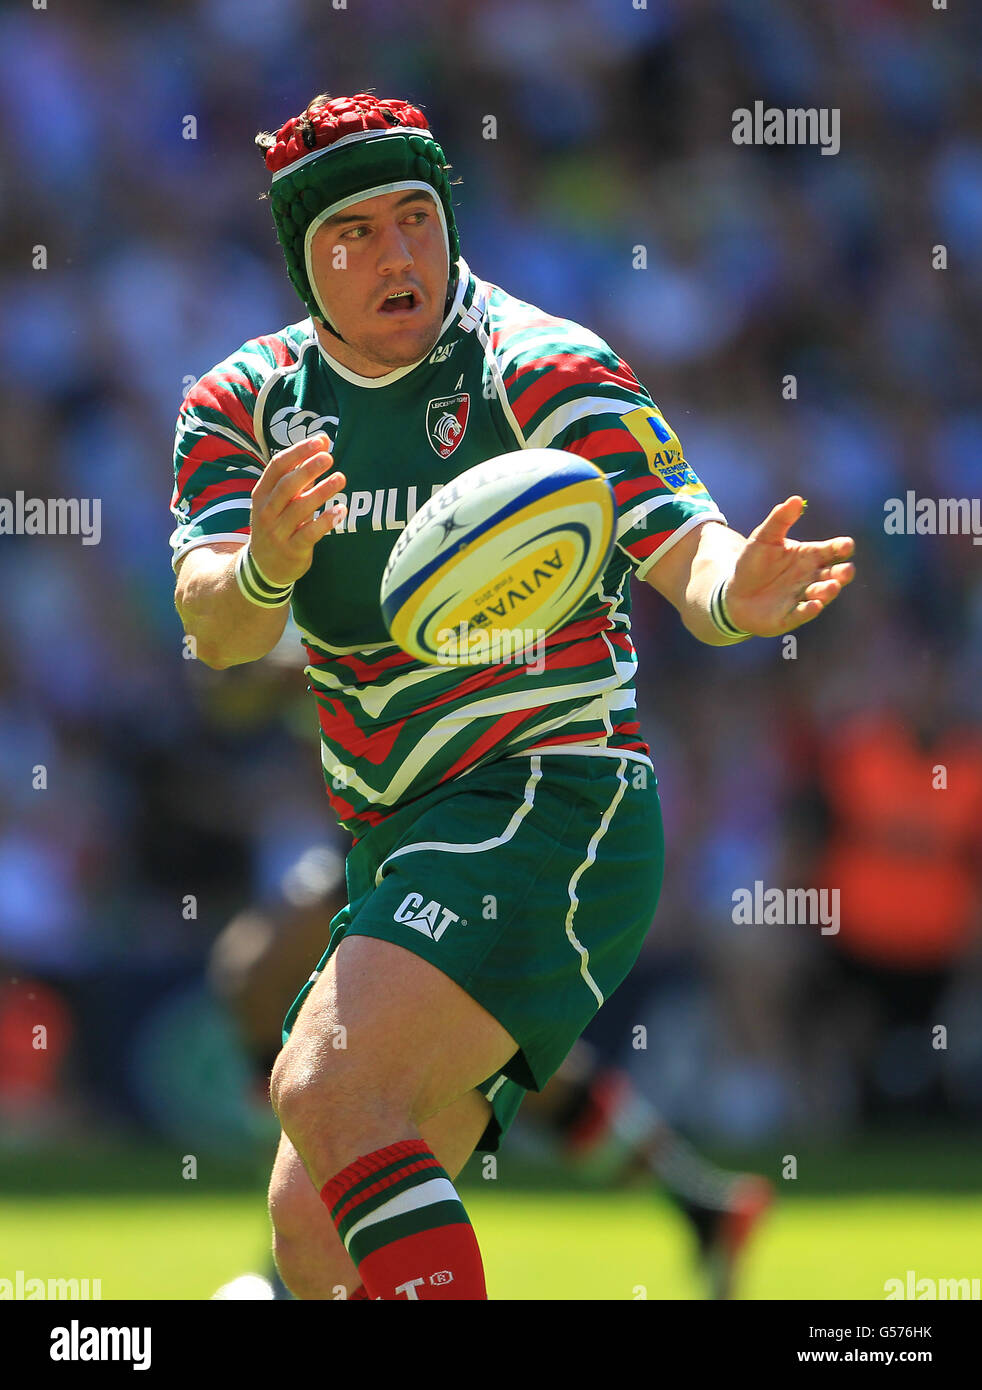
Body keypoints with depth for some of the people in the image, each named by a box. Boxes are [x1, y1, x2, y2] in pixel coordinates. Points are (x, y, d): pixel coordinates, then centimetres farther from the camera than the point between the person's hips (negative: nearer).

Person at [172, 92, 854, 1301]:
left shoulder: (539, 367, -10)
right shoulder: (243, 405, 5)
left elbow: (679, 544, -21)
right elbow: (214, 632, -9)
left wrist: (733, 588, -46)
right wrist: (264, 567, -33)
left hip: (551, 805, -7)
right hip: (396, 856, 7)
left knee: (328, 1087, -29)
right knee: (314, 1241, 8)